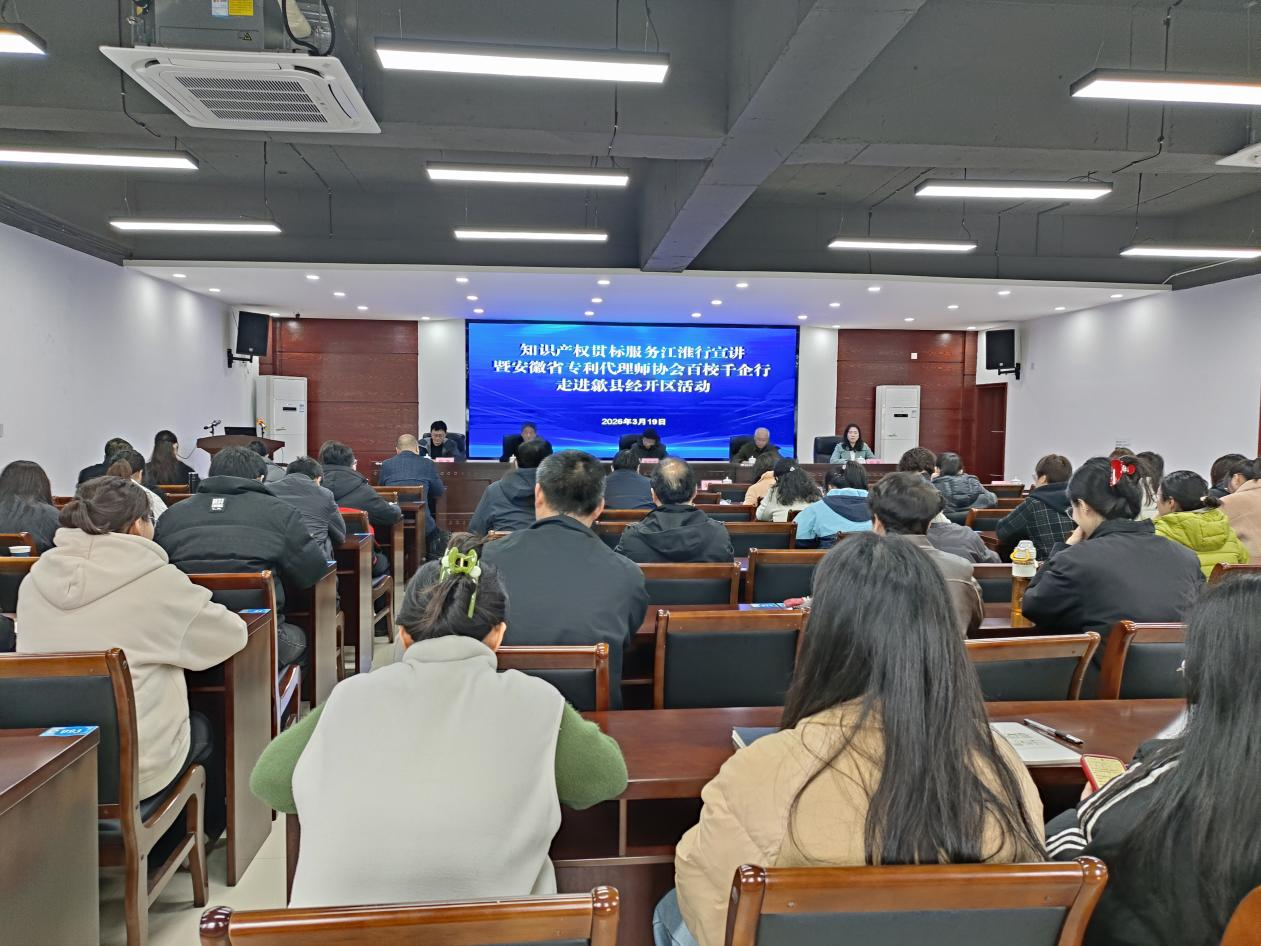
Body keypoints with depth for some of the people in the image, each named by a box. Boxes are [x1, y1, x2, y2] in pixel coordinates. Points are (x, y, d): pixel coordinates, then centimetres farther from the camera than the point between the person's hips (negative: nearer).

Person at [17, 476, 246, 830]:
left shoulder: (35, 580, -1)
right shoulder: (156, 581, -16)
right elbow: (231, 635, -6)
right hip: (134, 771, -5)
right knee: (203, 729, 28)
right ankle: (205, 837, 48)